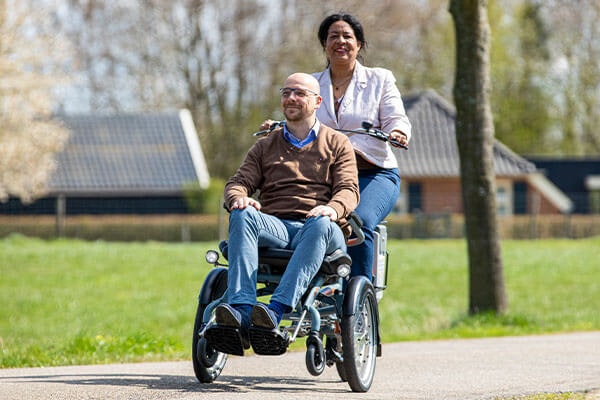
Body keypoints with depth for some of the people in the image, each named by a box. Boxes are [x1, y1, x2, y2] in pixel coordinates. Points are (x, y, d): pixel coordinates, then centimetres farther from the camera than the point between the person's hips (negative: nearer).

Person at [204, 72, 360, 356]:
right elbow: (239, 181, 14)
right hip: (275, 228, 2)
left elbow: (348, 190, 5)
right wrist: (238, 197, -13)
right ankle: (241, 314, -50)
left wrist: (333, 208, -20)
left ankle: (275, 311, -55)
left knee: (321, 225, -39)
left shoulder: (337, 144, 19)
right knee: (242, 216, -32)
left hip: (317, 227, -2)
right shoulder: (265, 146, 27)